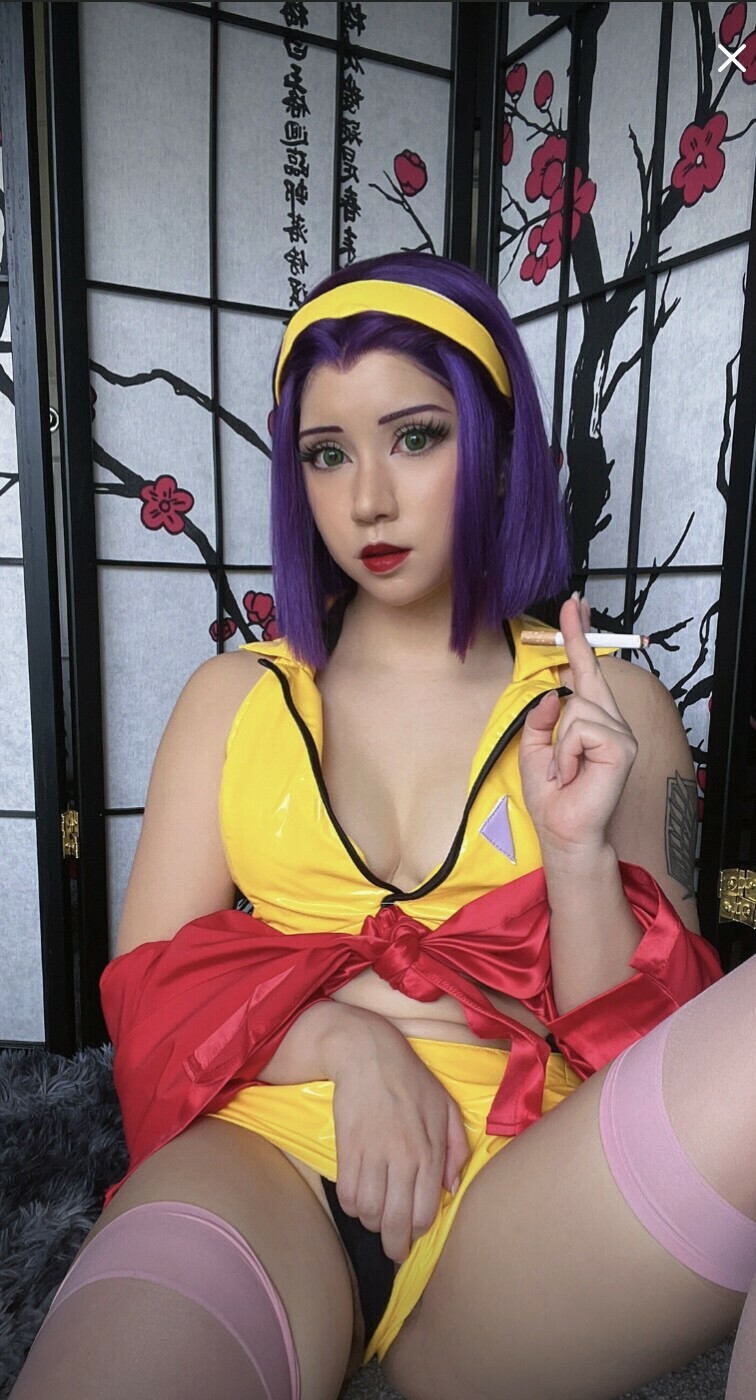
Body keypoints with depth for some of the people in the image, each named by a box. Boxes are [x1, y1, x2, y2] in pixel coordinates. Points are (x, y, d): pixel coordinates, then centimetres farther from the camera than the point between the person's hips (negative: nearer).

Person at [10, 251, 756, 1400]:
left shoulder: (611, 709, 6)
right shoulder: (235, 698, 10)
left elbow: (647, 1048, 5)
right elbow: (143, 982, 6)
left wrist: (580, 851, -14)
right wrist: (342, 1036, -11)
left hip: (519, 1191, 2)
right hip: (267, 1151, 0)